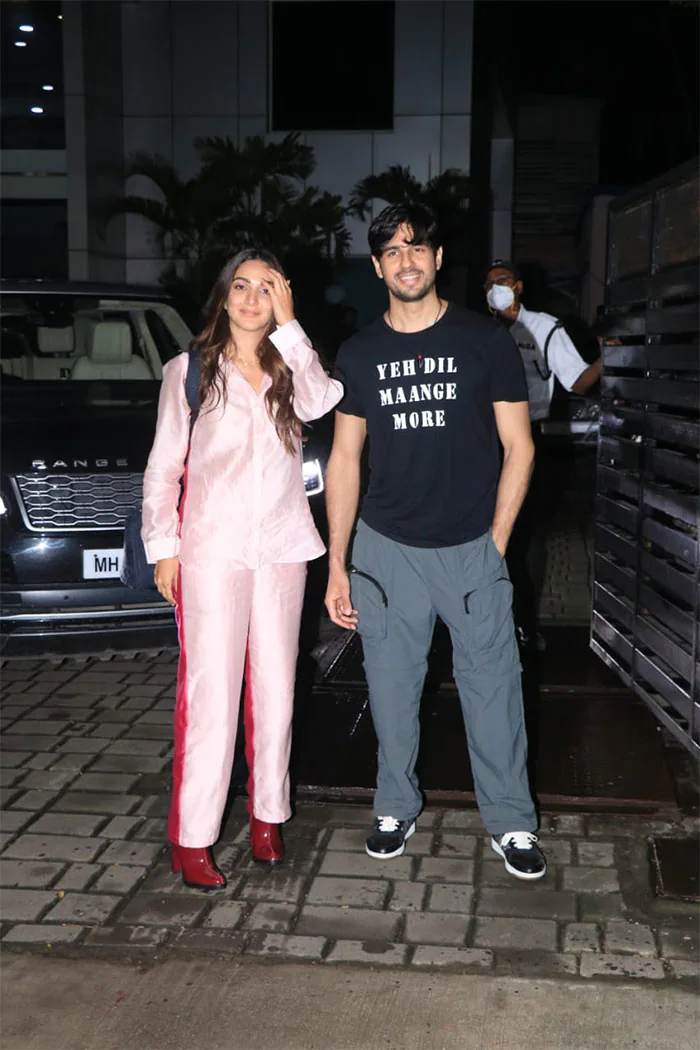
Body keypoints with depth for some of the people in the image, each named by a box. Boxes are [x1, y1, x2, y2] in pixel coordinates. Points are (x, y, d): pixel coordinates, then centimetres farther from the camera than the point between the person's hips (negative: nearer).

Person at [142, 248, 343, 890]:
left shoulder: (291, 369, 10)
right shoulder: (190, 370, 5)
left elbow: (320, 403, -14)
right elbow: (163, 467, 4)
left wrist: (288, 325, -10)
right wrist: (163, 546, -2)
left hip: (281, 546, 3)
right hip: (212, 548, -3)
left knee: (276, 687, 9)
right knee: (211, 692, -6)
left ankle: (268, 815, 23)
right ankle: (192, 838, 1)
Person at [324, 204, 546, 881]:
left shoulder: (485, 340, 0)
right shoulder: (358, 354, 6)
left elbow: (517, 447, 2)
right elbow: (344, 458, 8)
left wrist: (495, 544, -4)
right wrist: (336, 565, 4)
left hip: (472, 547, -2)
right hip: (386, 548, 2)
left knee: (493, 688, 1)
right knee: (391, 688, 9)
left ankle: (511, 824, 17)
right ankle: (396, 809, 27)